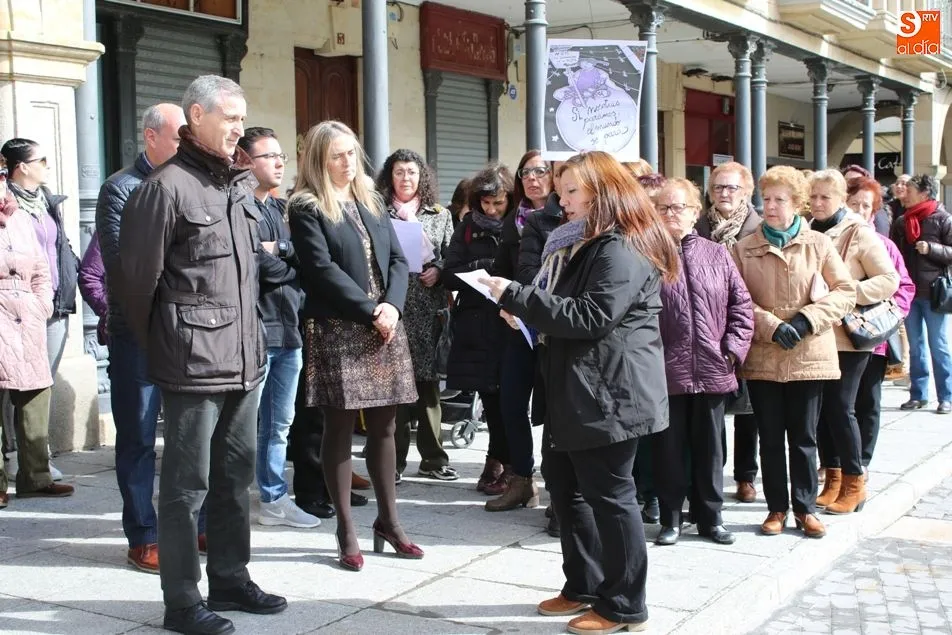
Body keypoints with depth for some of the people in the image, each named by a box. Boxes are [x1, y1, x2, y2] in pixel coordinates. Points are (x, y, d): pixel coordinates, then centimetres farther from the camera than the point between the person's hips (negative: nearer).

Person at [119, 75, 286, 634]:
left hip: (245, 357, 8)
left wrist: (252, 336, 17)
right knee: (187, 484, 1)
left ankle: (231, 579, 29)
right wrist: (157, 345, 2)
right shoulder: (167, 187, -11)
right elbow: (138, 277, -9)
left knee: (236, 475, 16)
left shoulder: (242, 182, 12)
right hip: (194, 362, -7)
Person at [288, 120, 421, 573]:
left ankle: (388, 521, 21)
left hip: (384, 328, 6)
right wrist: (371, 311, -15)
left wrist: (392, 305, -8)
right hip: (336, 330, -5)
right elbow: (322, 269, -12)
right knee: (340, 429, 0)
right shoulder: (306, 208, -2)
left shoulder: (372, 203, 17)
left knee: (383, 426, 9)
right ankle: (347, 533, 8)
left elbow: (397, 259, 10)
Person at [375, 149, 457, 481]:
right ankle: (394, 459, 9)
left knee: (428, 380, 5)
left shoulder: (440, 215, 12)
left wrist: (438, 270, -7)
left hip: (427, 308, 2)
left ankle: (433, 457, 15)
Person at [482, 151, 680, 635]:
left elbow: (590, 318, -24)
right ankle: (585, 586, 28)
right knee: (565, 483, 16)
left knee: (609, 494, -2)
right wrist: (527, 309, 7)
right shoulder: (598, 246, 19)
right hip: (584, 393, 11)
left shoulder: (622, 251, -16)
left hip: (610, 394, -11)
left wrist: (517, 296, -21)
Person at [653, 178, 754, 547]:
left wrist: (733, 349, -2)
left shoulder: (717, 255, 6)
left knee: (709, 447, 12)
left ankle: (710, 517, 25)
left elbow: (741, 304, 7)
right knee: (669, 448, 7)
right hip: (666, 372, -2)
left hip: (712, 371, 3)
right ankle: (671, 519, 20)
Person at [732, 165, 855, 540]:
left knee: (803, 437, 8)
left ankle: (805, 508, 19)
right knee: (770, 437, 8)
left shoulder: (818, 244, 1)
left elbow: (846, 291, 1)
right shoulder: (745, 248, 1)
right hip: (762, 357, 1)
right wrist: (772, 327, -14)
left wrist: (807, 319, -11)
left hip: (809, 355, 0)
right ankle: (777, 508, 19)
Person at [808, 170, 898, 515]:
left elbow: (890, 280, -9)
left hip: (848, 335, -5)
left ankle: (854, 483, 9)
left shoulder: (860, 234, -5)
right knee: (821, 408, 7)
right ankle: (832, 478, 20)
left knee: (840, 407, -5)